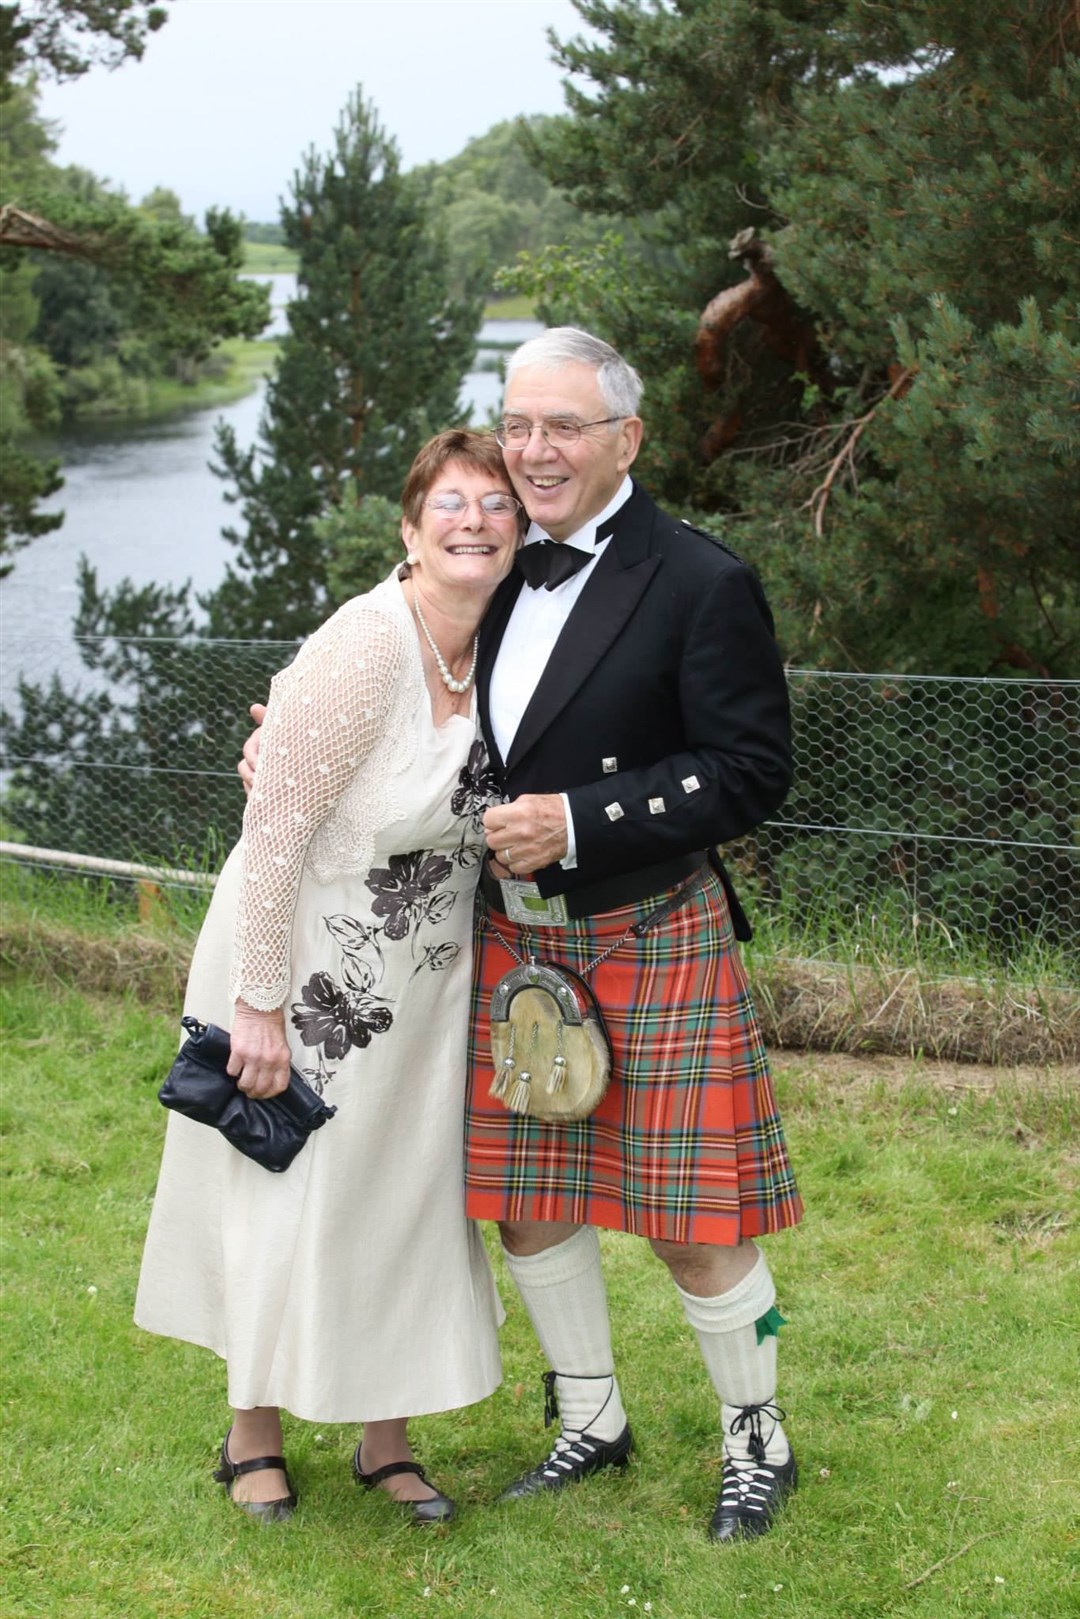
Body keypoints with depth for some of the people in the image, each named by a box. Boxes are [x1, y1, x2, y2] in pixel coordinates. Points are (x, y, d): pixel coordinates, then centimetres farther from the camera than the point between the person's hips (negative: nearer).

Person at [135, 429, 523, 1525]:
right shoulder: (366, 646, -24)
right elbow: (277, 829, -23)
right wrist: (258, 1004, -21)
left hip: (422, 982, 7)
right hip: (309, 971, -7)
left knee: (407, 1195, 12)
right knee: (292, 1195, 5)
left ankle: (384, 1440, 28)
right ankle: (253, 1434, 25)